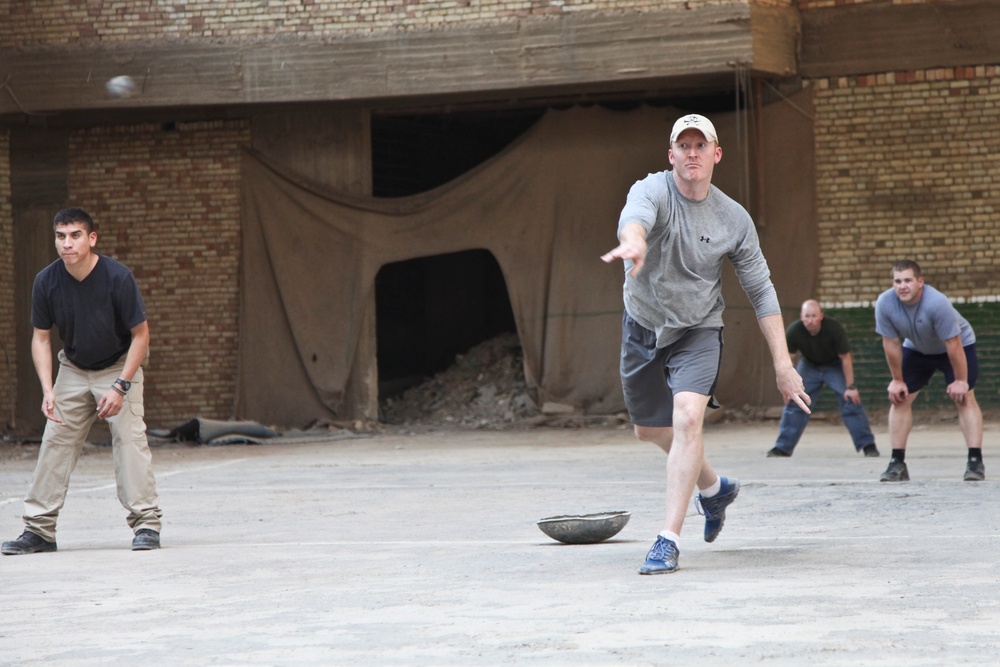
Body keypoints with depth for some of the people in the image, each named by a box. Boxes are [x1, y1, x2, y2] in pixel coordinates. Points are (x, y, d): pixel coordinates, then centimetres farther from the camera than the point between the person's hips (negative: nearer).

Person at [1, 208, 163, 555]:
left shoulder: (118, 277, -25)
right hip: (73, 369, 4)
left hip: (120, 366, -3)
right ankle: (39, 529, 7)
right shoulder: (46, 281, -16)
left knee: (129, 436, -17)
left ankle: (146, 523, -12)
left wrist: (120, 387, -23)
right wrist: (47, 390, -16)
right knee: (55, 442, 1)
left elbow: (140, 334, -17)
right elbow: (41, 338, -5)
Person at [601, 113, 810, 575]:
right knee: (649, 430, 15)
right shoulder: (652, 190, -17)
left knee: (687, 418, -24)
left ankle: (669, 540, -22)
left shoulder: (734, 219, -10)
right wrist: (635, 242, -70)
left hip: (698, 330, -1)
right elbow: (635, 218, -43)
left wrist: (783, 364, -12)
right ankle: (714, 488, 45)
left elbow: (761, 292, -4)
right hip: (643, 325, 2)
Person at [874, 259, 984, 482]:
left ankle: (975, 461, -16)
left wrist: (960, 380, -23)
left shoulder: (937, 303, -39)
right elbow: (891, 344, -16)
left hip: (959, 345, -4)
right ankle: (897, 463, 0)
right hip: (916, 350, 4)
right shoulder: (885, 304, -28)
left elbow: (953, 344, -30)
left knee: (964, 398, -15)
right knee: (899, 398, -4)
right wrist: (897, 380, -9)